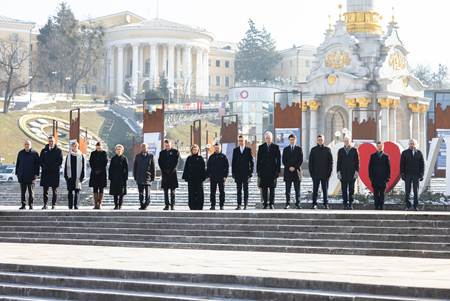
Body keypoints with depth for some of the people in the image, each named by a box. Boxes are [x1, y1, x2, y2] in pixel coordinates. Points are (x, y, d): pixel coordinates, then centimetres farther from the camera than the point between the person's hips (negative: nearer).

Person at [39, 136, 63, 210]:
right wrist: (44, 167, -6)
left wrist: (54, 168, -11)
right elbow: (41, 160, 9)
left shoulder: (58, 150, 4)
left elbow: (60, 161, -1)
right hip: (46, 172, 2)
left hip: (55, 173, -2)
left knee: (54, 190, 1)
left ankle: (53, 205, 5)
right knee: (45, 189, 2)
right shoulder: (44, 150, 11)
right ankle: (45, 204, 5)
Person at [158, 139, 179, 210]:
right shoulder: (162, 153, 13)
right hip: (164, 174, 2)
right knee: (165, 190, 1)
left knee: (172, 191, -2)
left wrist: (171, 171, -10)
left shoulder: (175, 152, 4)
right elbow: (160, 163, 6)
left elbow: (176, 162, -3)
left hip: (172, 173, -2)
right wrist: (164, 170, -6)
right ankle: (166, 205, 3)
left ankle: (172, 205, 0)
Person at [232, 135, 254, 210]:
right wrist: (233, 173, 2)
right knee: (239, 190, 2)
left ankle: (245, 205, 3)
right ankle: (239, 205, 3)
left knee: (246, 189, 1)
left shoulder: (248, 150, 3)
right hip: (238, 173, 2)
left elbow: (251, 162, 3)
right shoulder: (235, 150, 8)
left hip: (246, 173, -2)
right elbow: (233, 162, 8)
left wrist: (251, 172, -4)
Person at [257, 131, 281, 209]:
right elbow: (258, 159, 6)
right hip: (263, 171, 1)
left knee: (272, 188, 1)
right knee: (264, 188, 1)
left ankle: (271, 204, 6)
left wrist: (278, 170, -3)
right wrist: (258, 170, 0)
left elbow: (278, 159, 4)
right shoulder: (261, 147, 7)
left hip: (273, 171, -1)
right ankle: (265, 204, 6)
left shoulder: (276, 147, 5)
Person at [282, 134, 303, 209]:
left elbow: (301, 160, 1)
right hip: (288, 171, 1)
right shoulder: (285, 149, 11)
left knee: (297, 189, 0)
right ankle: (287, 204, 3)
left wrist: (295, 167, -10)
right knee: (288, 189, 1)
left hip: (296, 171, -1)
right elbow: (284, 160, 4)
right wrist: (289, 167, -9)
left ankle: (297, 204, 2)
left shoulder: (299, 149, 8)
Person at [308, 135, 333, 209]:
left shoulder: (327, 150, 5)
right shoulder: (313, 150, 6)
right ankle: (314, 204, 7)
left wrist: (329, 172, -3)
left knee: (325, 190, 4)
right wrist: (311, 172, -2)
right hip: (316, 174, 0)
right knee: (315, 190, 3)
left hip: (325, 174, 0)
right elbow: (310, 162, 6)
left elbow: (331, 161, 5)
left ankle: (326, 204, 10)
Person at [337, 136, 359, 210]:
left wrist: (357, 171, -6)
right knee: (344, 190, 0)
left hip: (352, 173, -1)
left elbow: (357, 162, 2)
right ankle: (345, 204, 4)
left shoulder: (354, 150, 4)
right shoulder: (340, 151, 9)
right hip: (343, 173, 1)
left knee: (351, 189, 0)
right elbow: (339, 162, 7)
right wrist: (338, 171, -2)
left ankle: (350, 204, 4)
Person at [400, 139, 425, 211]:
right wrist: (402, 174, -5)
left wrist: (421, 174, -1)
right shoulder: (404, 153, 3)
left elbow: (422, 164, 6)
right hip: (407, 175, 0)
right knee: (407, 191, -1)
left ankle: (415, 206, 6)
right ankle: (407, 205, 5)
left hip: (416, 175, 0)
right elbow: (402, 164, 3)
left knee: (416, 191, 1)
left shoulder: (419, 153, 5)